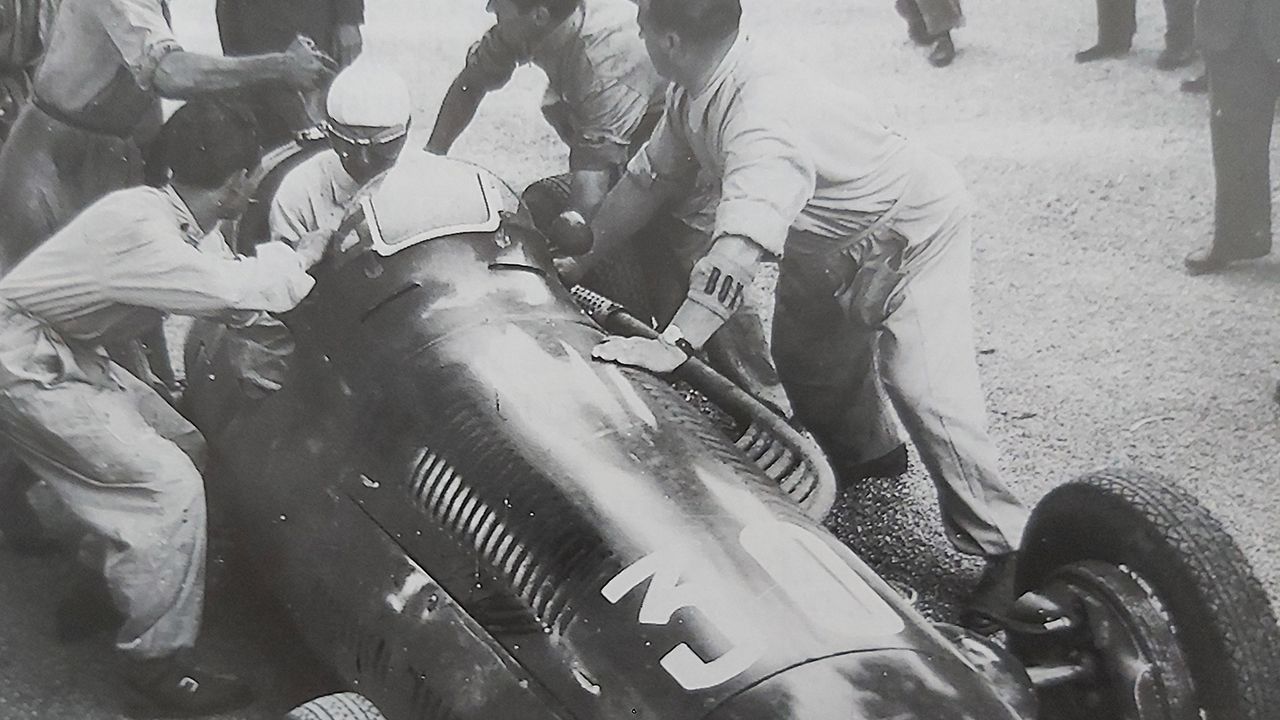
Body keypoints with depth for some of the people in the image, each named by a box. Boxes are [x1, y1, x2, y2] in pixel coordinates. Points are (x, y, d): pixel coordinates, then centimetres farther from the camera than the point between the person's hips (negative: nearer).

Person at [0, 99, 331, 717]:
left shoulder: (189, 225, 3)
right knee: (169, 486, -15)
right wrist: (304, 256, -16)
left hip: (71, 357, 10)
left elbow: (235, 306, 10)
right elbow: (228, 289, -32)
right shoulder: (138, 226, -27)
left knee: (184, 447, 13)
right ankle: (157, 662, -6)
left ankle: (126, 582, 30)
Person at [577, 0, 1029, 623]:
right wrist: (575, 262, 5)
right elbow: (646, 180, 2)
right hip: (827, 243, 9)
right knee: (802, 362, 16)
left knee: (919, 381, -18)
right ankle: (849, 456, 45)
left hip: (912, 232, -9)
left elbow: (740, 248, -49)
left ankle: (1003, 547, -9)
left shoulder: (765, 115, -39)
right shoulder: (693, 97, -10)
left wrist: (673, 345, -52)